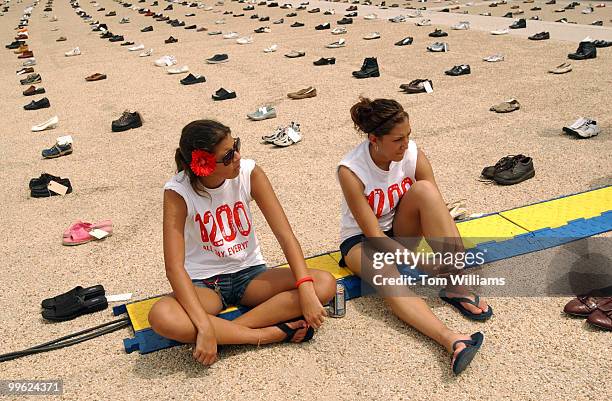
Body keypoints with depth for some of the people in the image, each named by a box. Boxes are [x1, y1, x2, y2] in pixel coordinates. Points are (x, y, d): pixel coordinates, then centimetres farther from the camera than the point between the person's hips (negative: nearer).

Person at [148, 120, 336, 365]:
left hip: (250, 274, 3)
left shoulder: (249, 173, -13)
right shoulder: (178, 192, -19)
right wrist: (205, 327, -37)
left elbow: (285, 234, -16)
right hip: (204, 283, -2)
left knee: (325, 284, -22)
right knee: (162, 317, -36)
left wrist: (305, 289, -30)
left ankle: (226, 331, -23)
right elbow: (174, 267, -26)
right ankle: (271, 334, -25)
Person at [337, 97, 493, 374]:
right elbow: (374, 234, -26)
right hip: (360, 240, -3)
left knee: (424, 190, -29)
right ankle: (451, 339, -56)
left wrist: (454, 253, -32)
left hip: (400, 232, 4)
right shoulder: (351, 171, -27)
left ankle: (456, 288, -27)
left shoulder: (413, 155, -16)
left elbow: (436, 205, -16)